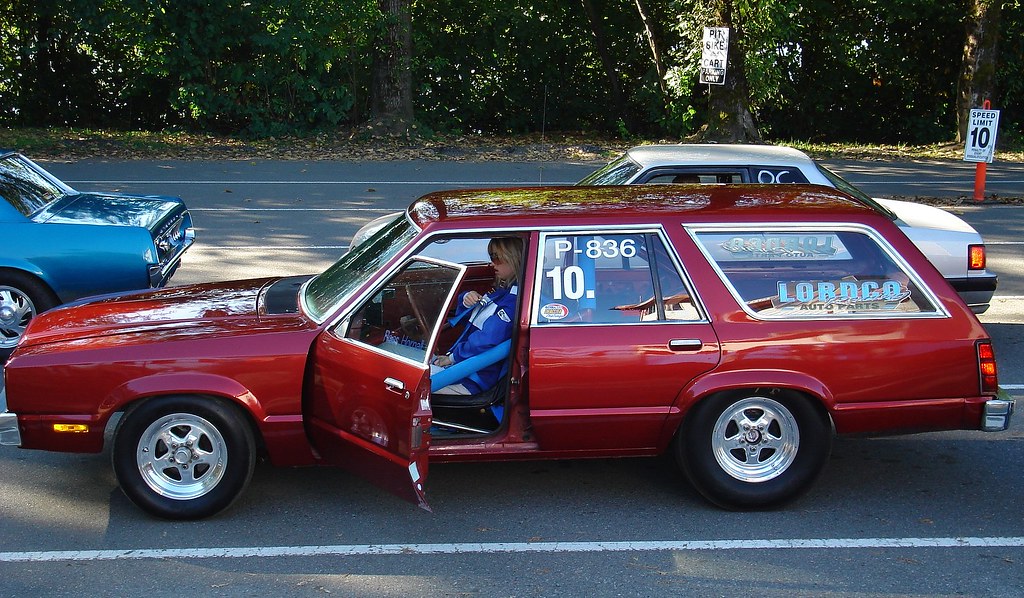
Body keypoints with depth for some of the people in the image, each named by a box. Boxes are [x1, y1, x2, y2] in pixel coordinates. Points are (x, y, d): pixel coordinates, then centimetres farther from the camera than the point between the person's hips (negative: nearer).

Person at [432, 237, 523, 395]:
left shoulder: (514, 299, -18)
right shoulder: (501, 291, 14)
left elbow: (487, 341, -26)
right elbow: (462, 316, 23)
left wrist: (452, 358, -13)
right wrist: (466, 300, -1)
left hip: (472, 380, -10)